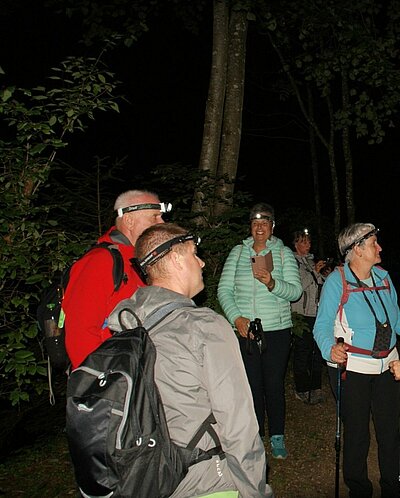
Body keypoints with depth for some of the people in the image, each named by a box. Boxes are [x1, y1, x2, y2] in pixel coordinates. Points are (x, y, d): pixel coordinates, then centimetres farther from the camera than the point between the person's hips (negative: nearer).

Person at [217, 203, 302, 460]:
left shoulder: (284, 253, 2)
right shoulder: (237, 252, 5)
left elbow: (296, 291, -6)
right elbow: (224, 289, 3)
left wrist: (272, 284, -25)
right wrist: (236, 317, -11)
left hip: (277, 330, -1)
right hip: (245, 331, 1)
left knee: (274, 385, 5)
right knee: (252, 385, 7)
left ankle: (277, 436, 25)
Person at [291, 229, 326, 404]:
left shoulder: (312, 261, 18)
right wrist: (314, 272, -15)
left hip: (316, 312, 7)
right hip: (301, 313, -7)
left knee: (318, 351, 9)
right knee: (302, 351, -1)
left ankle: (315, 388, 20)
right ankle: (302, 390, 10)